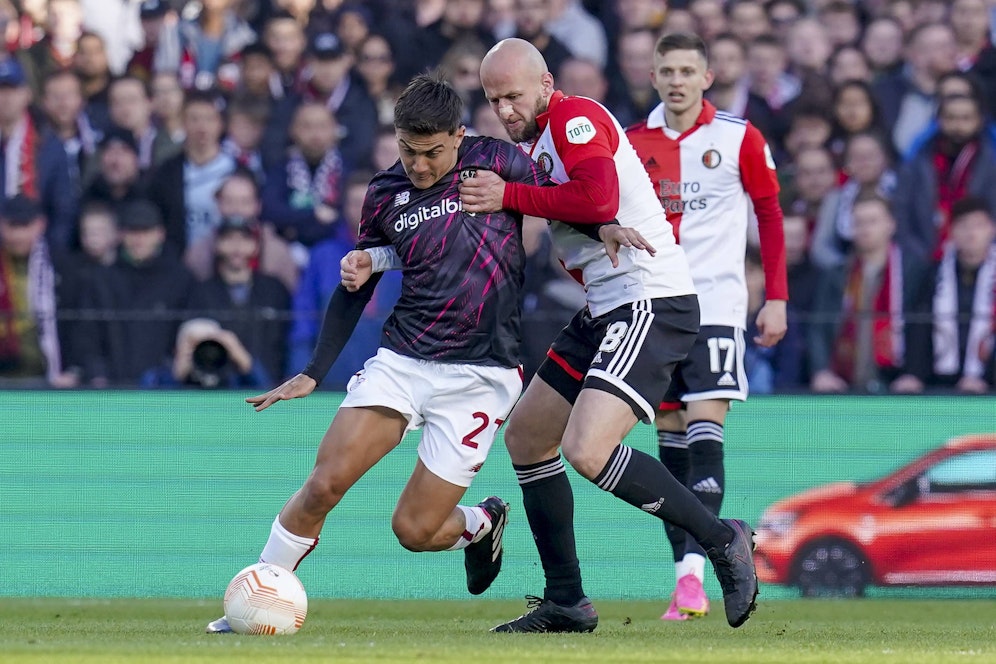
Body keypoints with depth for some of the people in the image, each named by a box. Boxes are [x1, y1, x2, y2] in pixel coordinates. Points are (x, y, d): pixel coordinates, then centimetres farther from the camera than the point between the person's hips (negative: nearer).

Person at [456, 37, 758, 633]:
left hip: (653, 304, -11)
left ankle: (722, 541, -11)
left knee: (586, 448, -23)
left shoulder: (576, 117, -11)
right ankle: (566, 603, 20)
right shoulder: (532, 140, 19)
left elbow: (599, 199, -26)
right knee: (526, 438, 15)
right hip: (606, 310, 11)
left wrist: (510, 196, -19)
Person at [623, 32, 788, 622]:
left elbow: (771, 215, 5)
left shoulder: (739, 139, -1)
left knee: (704, 432, -16)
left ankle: (694, 572, -24)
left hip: (715, 303, -4)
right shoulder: (632, 144, 8)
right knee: (669, 440, 3)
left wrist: (776, 298, 0)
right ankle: (684, 576, 6)